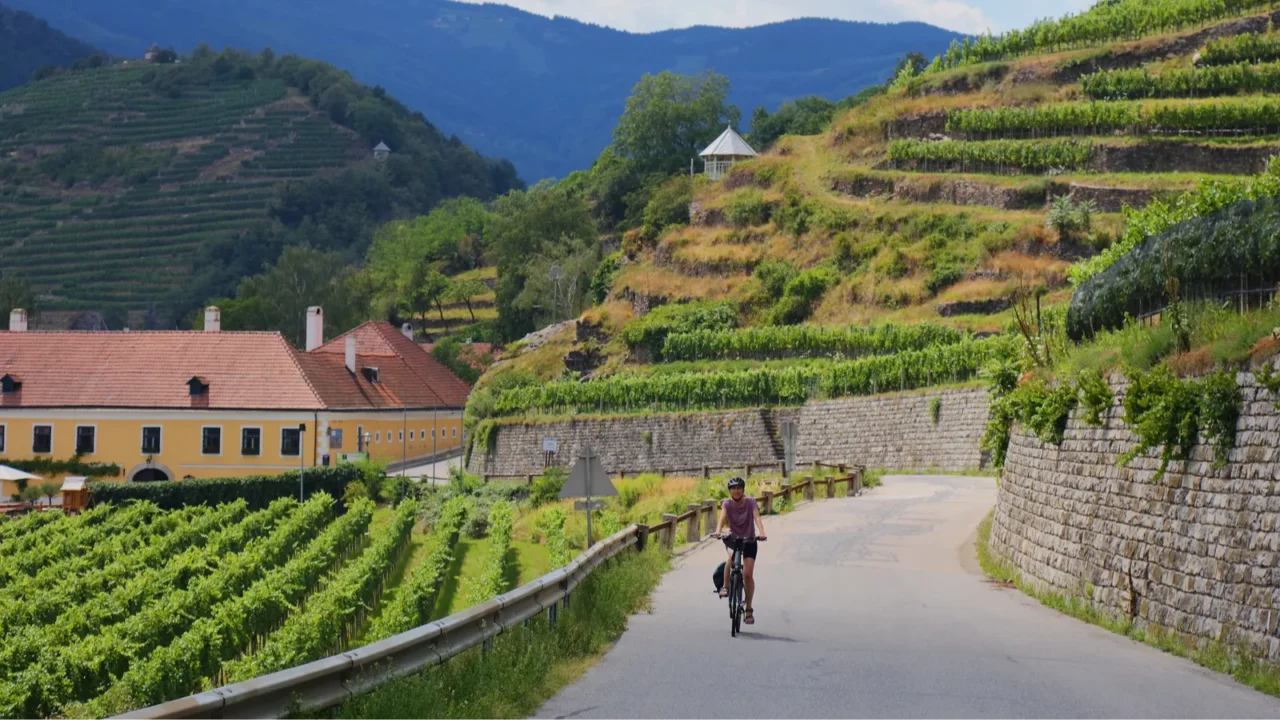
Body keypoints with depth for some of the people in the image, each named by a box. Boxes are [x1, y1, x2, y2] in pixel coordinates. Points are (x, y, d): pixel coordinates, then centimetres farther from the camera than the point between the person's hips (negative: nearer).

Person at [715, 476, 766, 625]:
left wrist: (761, 532, -44)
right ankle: (725, 586, -16)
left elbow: (757, 517, -25)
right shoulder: (727, 503, -9)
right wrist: (718, 530, -46)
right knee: (731, 555, -35)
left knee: (748, 574, -9)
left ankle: (749, 609, 3)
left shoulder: (750, 502, -11)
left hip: (749, 541, 0)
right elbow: (723, 516, -26)